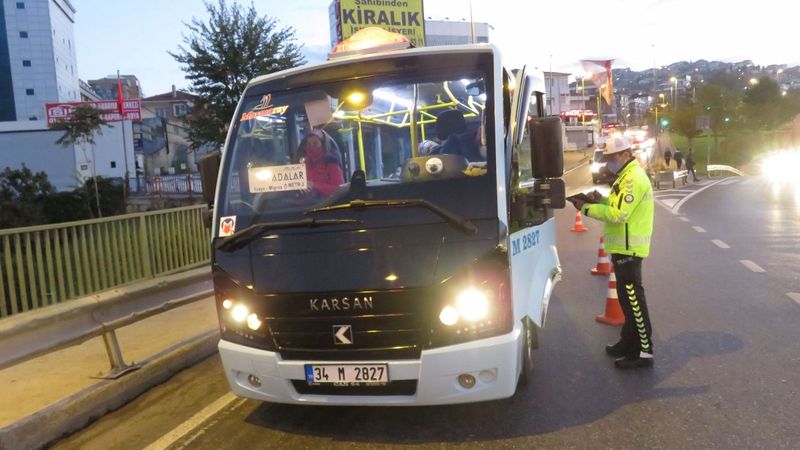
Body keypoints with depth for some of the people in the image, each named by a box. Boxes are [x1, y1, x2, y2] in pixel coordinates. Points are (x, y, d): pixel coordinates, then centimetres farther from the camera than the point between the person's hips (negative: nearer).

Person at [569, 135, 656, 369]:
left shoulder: (633, 178, -17)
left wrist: (586, 208, -18)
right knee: (627, 297, 17)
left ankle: (644, 352, 0)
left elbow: (618, 214, -24)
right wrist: (601, 199, 2)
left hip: (628, 248, -10)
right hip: (624, 246, 10)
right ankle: (629, 342, 28)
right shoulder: (627, 176, 15)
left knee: (633, 298, -6)